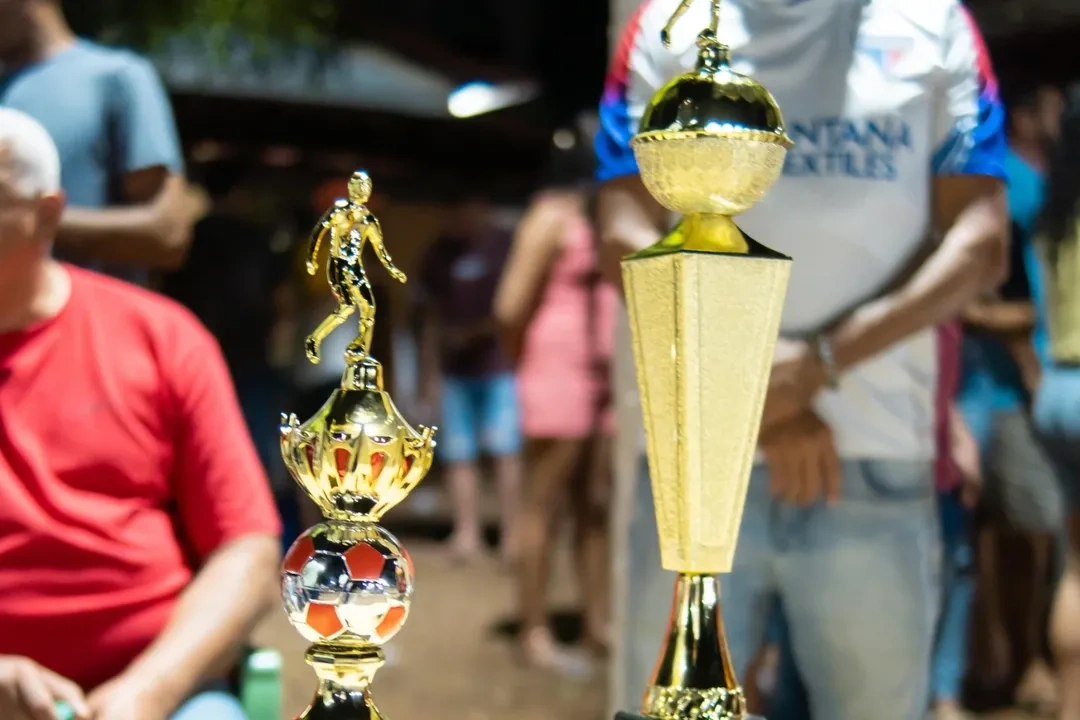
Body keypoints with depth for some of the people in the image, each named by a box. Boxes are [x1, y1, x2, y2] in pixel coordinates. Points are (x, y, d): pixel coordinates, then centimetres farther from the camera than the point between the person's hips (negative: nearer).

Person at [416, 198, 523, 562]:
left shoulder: (506, 246, 2)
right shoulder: (441, 254, 13)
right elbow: (431, 317, 17)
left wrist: (476, 331, -12)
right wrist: (430, 372, 12)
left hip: (502, 367, -3)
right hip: (456, 370, 4)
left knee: (506, 450, -10)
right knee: (460, 454, 1)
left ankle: (512, 533, -7)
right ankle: (466, 532, 7)